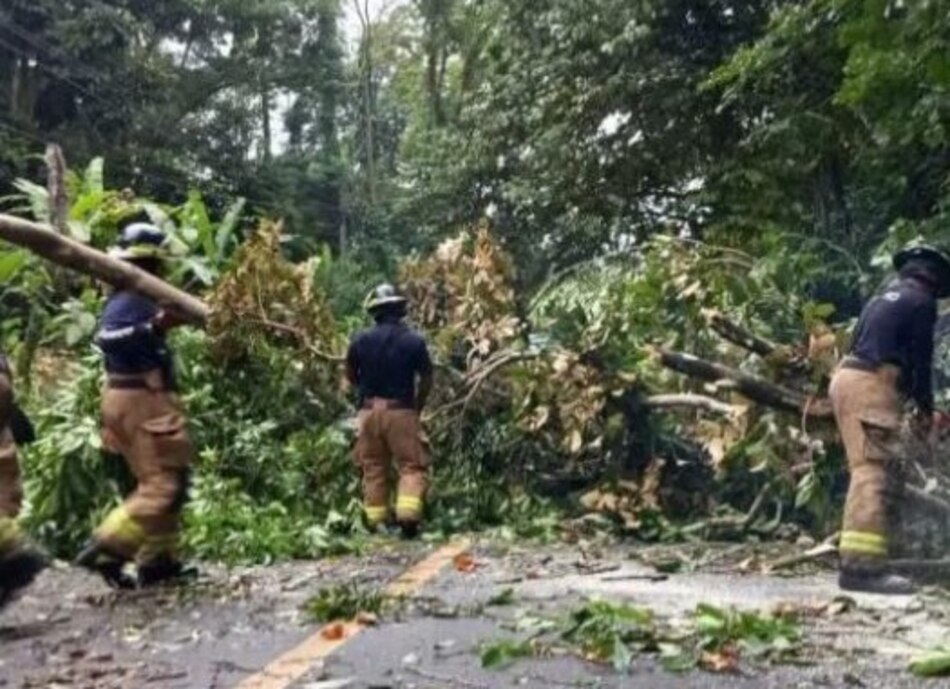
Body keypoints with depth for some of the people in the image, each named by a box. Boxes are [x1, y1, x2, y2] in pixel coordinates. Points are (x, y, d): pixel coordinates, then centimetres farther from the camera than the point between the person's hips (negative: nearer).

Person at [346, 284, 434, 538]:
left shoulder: (361, 340, 0)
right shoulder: (414, 341, -5)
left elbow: (350, 374, 11)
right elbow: (426, 380, -3)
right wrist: (417, 408, 11)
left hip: (369, 411, 3)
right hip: (401, 411, -2)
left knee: (373, 469, 11)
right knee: (412, 466, 3)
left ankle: (376, 523, 11)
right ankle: (407, 515, -14)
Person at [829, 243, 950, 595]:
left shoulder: (883, 298, 26)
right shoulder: (922, 301, 0)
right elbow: (920, 359, -3)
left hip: (849, 378, 10)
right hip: (873, 384, -9)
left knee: (867, 471, 12)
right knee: (875, 472, -16)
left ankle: (855, 558, 13)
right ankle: (863, 564, -23)